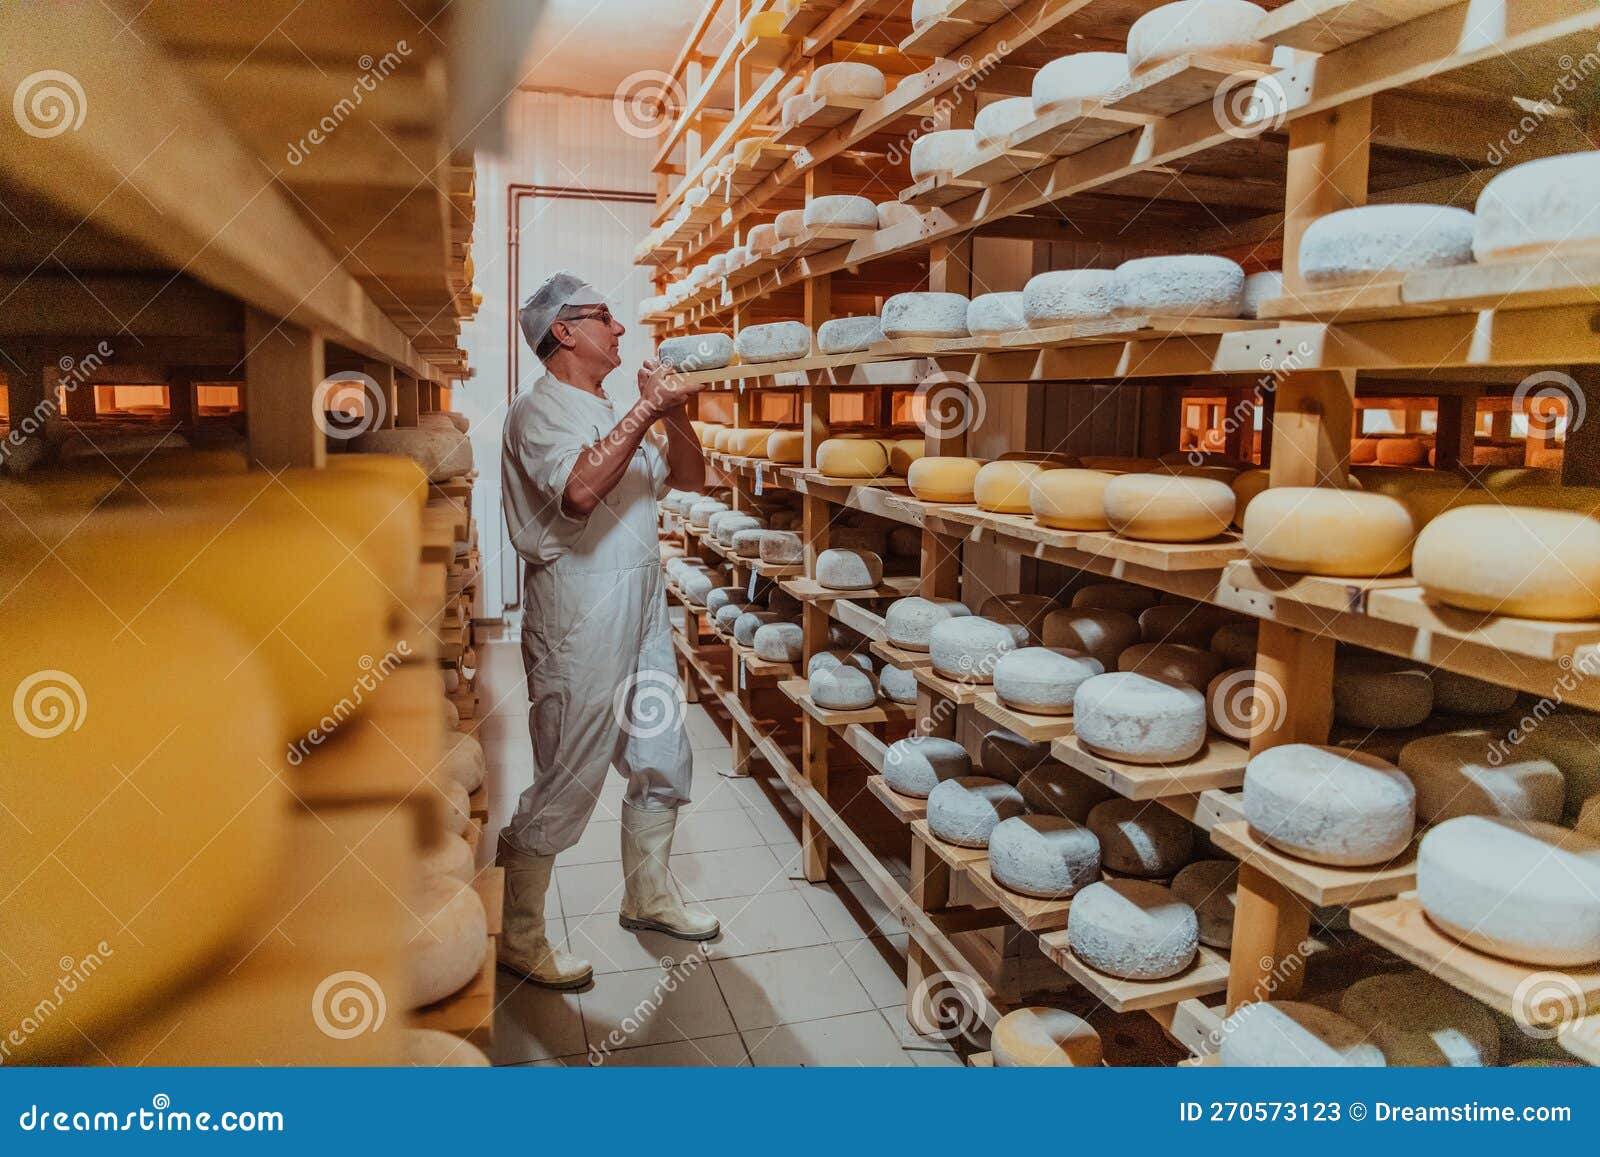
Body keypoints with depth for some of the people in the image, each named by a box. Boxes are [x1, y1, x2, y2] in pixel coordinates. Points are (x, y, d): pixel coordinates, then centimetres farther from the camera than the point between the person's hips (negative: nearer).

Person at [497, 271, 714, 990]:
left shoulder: (615, 414, 19)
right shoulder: (541, 411, -10)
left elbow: (689, 477, 15)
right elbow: (581, 489, -30)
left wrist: (675, 415, -2)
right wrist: (647, 408, -25)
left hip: (641, 606, 9)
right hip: (580, 614, -9)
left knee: (662, 761, 16)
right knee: (567, 783, -2)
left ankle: (648, 897, 34)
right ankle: (518, 936, 15)